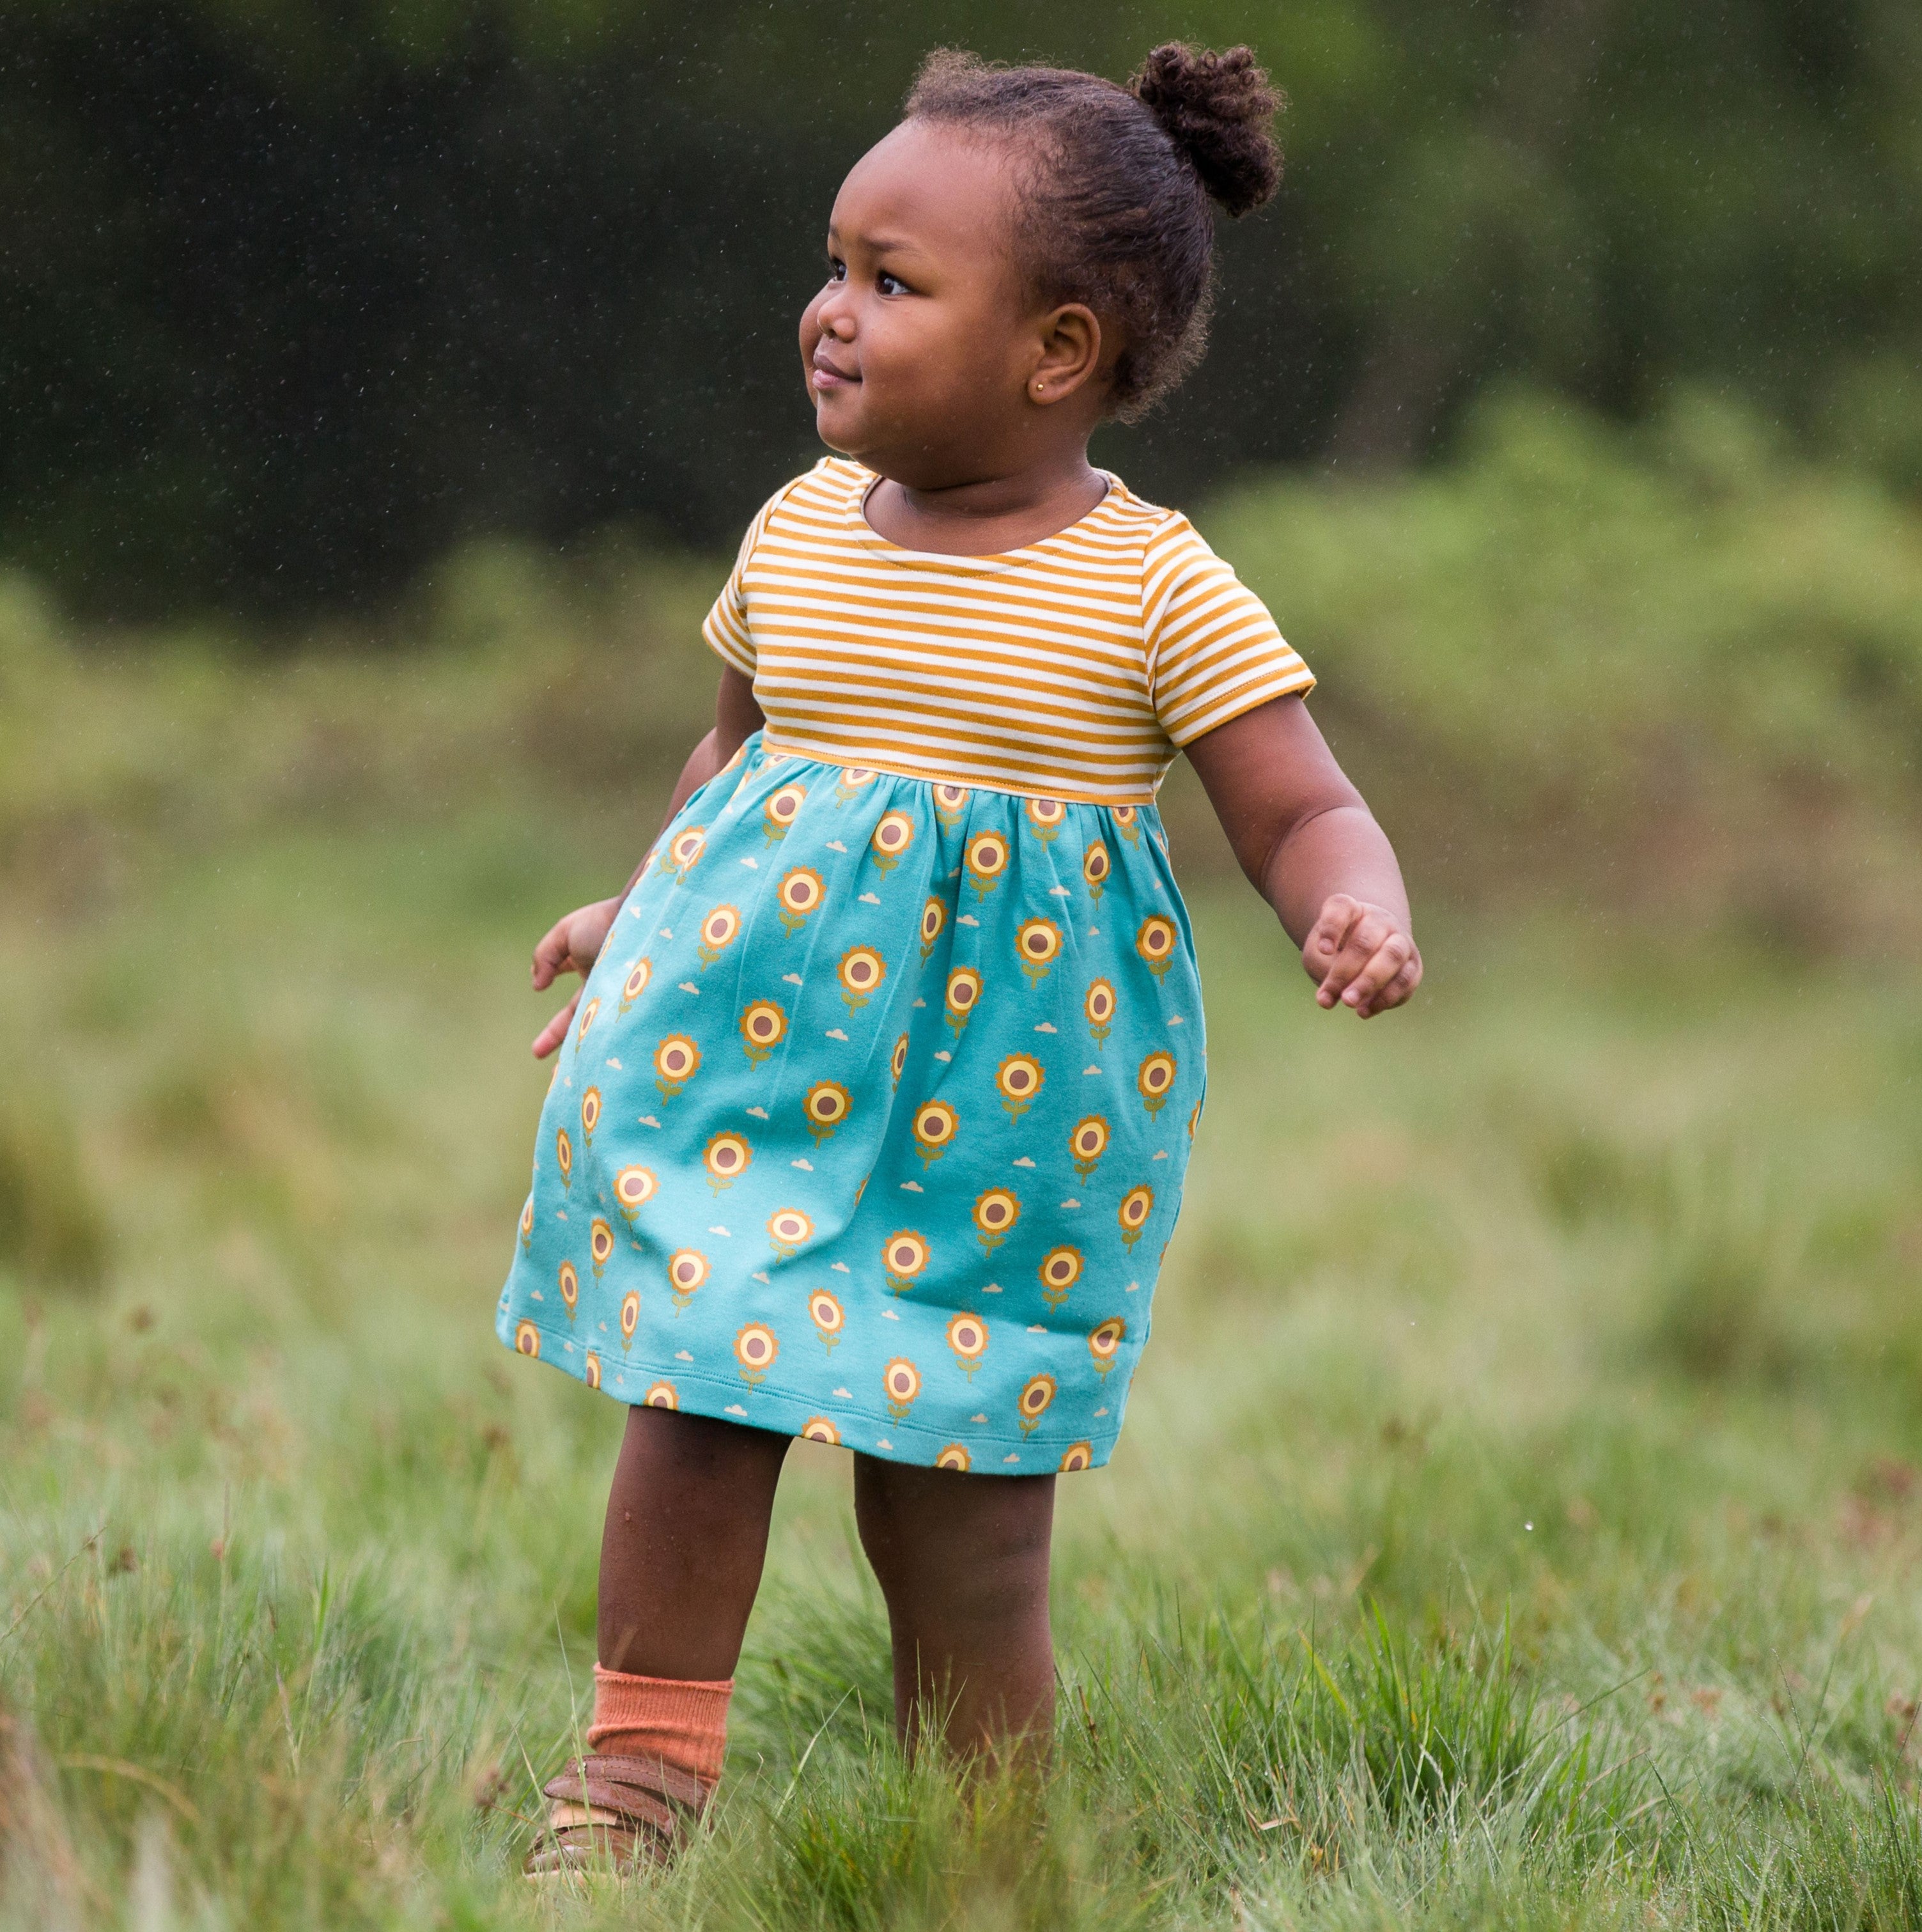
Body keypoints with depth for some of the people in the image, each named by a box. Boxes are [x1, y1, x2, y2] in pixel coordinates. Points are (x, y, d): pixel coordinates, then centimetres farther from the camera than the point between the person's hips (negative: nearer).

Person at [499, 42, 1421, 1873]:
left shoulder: (1155, 592, -10)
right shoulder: (799, 534, 4)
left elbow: (1302, 811, -8)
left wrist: (1357, 914, -28)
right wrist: (637, 915, 25)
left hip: (1004, 1100, -3)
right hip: (757, 1046, 4)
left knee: (953, 1480, 2)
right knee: (699, 1398, 0)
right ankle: (644, 1761, 14)